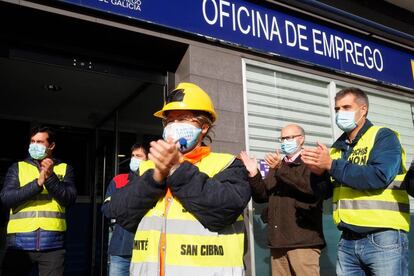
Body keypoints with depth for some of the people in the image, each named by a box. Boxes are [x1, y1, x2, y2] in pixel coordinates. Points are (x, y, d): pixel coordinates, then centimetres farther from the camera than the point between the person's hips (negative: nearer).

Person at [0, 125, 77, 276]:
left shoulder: (65, 169, 10)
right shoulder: (17, 167, 11)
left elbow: (69, 199, -3)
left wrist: (50, 177, -15)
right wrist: (38, 183, -15)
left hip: (53, 244, 0)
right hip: (20, 243, 1)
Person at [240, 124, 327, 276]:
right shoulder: (275, 167, 22)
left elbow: (313, 188, -17)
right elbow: (261, 196, 15)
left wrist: (281, 168, -20)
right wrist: (254, 174, -1)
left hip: (303, 240, -5)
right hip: (278, 240, 6)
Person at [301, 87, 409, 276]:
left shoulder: (383, 137, -3)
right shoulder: (337, 148, 14)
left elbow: (379, 177, -21)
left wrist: (331, 165, -18)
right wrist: (319, 172, -6)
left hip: (383, 236, -5)